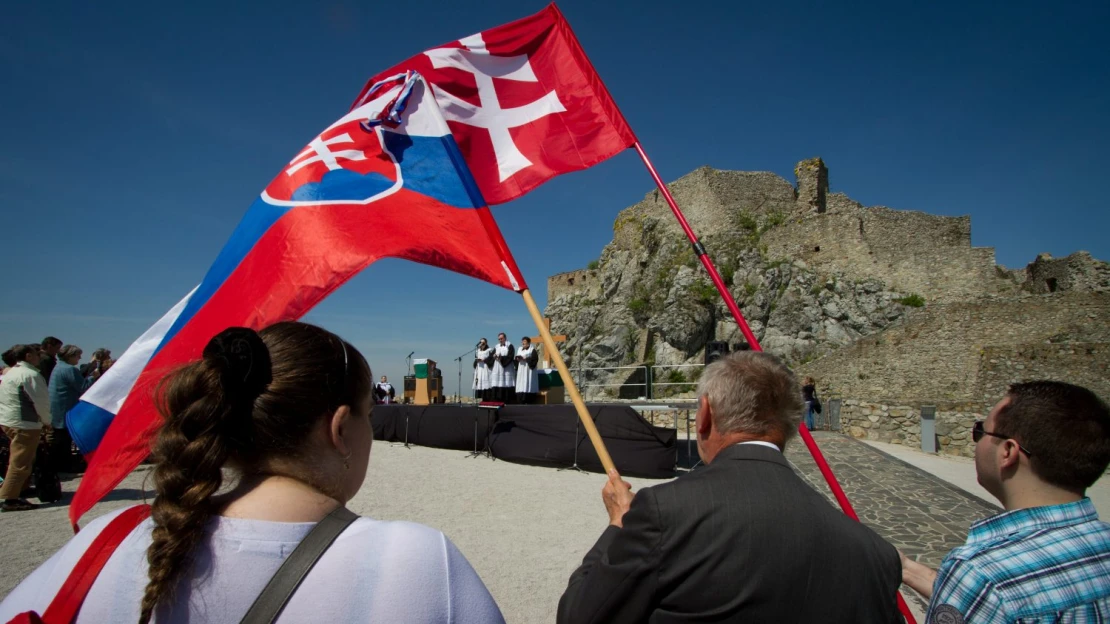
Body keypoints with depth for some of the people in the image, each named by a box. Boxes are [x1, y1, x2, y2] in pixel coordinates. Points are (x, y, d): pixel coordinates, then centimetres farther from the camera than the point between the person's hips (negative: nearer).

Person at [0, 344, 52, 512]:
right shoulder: (31, 374, -15)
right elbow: (41, 401, -14)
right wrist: (47, 421, 1)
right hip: (25, 424, -10)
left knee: (18, 461, 17)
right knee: (21, 462, -5)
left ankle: (14, 493, 22)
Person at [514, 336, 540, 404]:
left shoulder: (532, 350, 0)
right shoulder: (520, 349, 20)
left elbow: (534, 359, -11)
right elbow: (516, 359, 21)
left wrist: (525, 359, -14)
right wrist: (518, 359, -1)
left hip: (529, 370, -6)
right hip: (521, 370, 6)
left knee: (528, 386, -12)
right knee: (520, 386, 0)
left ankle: (528, 402, -10)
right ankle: (522, 401, 2)